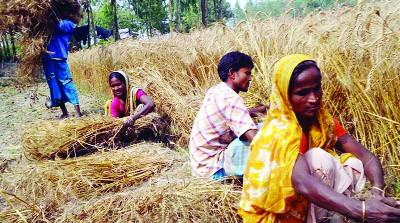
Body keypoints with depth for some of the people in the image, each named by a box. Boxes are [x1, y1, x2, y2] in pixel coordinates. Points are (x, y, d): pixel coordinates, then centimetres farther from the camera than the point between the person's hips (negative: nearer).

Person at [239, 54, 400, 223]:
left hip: (306, 206, 7)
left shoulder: (323, 122, -4)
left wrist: (378, 190, -33)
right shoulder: (280, 132, -27)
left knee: (354, 164, -11)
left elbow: (363, 154, -13)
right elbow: (303, 184, -43)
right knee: (319, 157, -25)